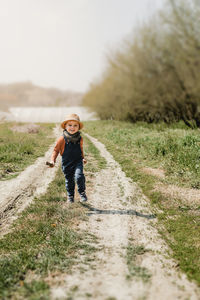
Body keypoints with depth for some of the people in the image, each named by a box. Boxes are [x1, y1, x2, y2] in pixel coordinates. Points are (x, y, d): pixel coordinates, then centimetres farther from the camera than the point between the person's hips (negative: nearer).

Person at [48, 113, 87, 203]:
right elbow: (56, 150, -1)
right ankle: (70, 196, 33)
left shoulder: (79, 139, -3)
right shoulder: (62, 139, -12)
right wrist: (52, 160, -11)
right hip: (67, 164, 0)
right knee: (69, 180, 11)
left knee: (79, 176, -21)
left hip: (78, 162, 0)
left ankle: (82, 192, 1)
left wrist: (83, 158, 28)